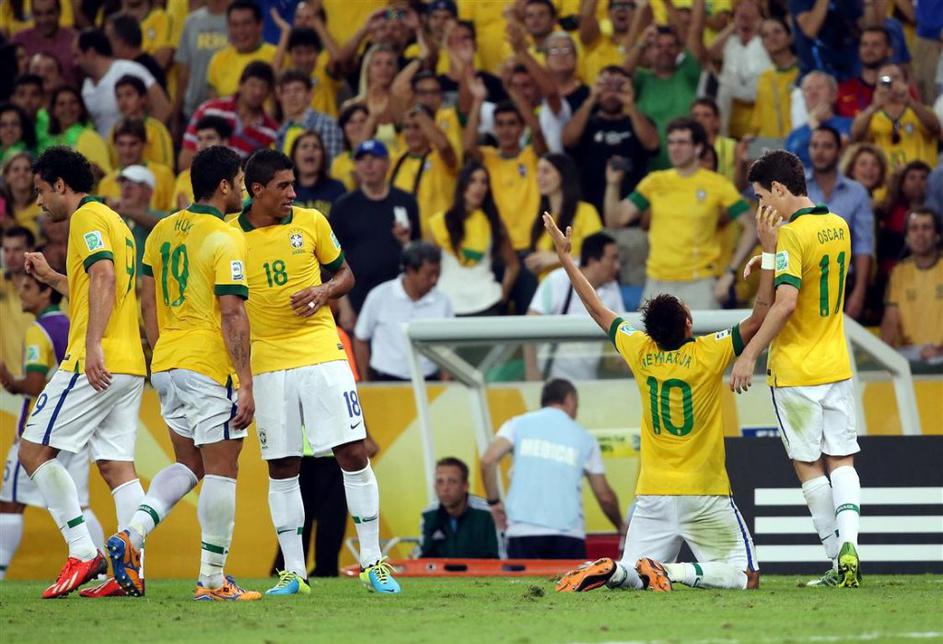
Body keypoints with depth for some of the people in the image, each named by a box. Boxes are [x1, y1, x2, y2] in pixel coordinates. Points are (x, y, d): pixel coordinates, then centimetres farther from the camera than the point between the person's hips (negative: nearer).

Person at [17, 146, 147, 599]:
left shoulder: (87, 218, -6)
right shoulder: (113, 221, 24)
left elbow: (104, 277, -21)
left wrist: (93, 345, -28)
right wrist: (51, 278, 32)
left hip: (96, 364, -9)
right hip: (127, 367, 9)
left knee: (34, 450, -4)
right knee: (116, 466, 4)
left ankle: (82, 552, -11)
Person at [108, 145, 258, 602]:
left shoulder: (163, 231, 10)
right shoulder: (225, 240, -13)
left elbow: (148, 300, 15)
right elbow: (232, 314, -18)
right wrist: (246, 384, -16)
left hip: (166, 364, 8)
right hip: (209, 367, -8)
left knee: (187, 465, 17)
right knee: (221, 471, 0)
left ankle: (131, 534, -4)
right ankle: (212, 579, 2)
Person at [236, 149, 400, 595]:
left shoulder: (311, 223, 3)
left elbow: (345, 273, 14)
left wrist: (325, 291, -7)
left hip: (321, 352, 0)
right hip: (270, 363, 0)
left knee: (354, 455, -5)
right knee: (281, 470, 2)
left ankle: (372, 563, 2)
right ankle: (293, 572, 10)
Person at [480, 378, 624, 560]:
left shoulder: (518, 424, 10)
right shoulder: (584, 438, 12)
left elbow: (488, 460, -5)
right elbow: (604, 495, 14)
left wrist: (494, 502, 8)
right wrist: (621, 526, 31)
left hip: (522, 532, 0)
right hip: (568, 536, 0)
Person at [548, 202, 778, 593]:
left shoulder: (640, 351, 0)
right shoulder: (708, 354, -12)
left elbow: (597, 310, 13)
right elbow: (759, 317, -11)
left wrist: (564, 256, 22)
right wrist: (768, 253, -9)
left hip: (652, 497, 4)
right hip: (705, 495, -4)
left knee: (632, 576, 13)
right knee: (744, 578, 1)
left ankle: (610, 571, -23)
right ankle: (674, 572, -24)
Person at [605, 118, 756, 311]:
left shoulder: (717, 185, -1)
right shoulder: (655, 182, 8)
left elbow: (750, 229, 0)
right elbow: (615, 221, 7)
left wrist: (730, 273, -7)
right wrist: (613, 185, -10)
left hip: (699, 284, -3)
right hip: (658, 284, 3)